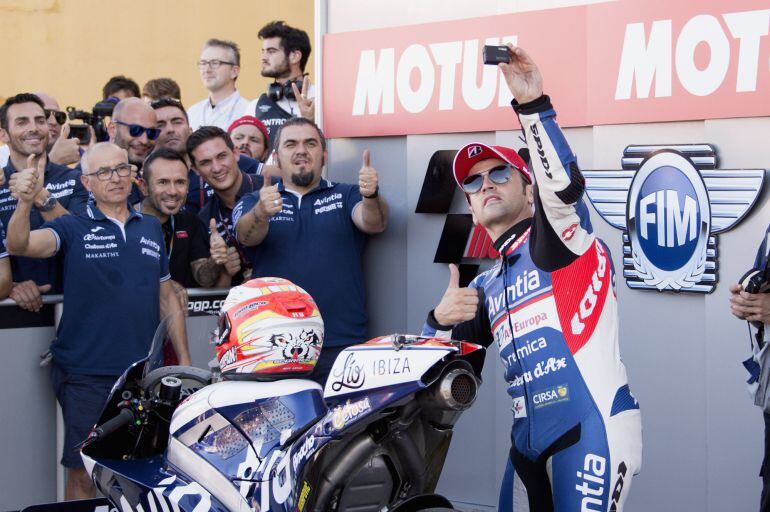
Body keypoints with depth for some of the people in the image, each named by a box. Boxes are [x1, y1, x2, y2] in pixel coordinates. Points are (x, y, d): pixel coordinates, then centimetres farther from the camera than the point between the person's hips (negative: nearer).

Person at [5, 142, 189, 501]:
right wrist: (25, 202, -39)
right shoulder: (72, 228, -1)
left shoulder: (152, 228, 13)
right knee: (84, 475, 0)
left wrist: (184, 360, 13)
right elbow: (19, 245, -20)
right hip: (86, 375, -4)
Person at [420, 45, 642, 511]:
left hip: (593, 426, -7)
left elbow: (562, 183, -20)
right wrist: (441, 319, -1)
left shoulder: (559, 237, 3)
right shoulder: (486, 287, 22)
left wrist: (532, 103, -28)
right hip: (528, 436, 8)